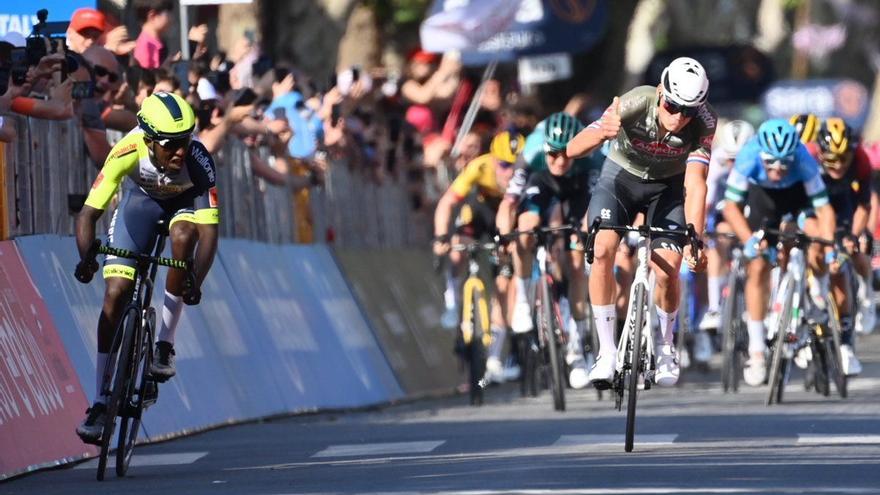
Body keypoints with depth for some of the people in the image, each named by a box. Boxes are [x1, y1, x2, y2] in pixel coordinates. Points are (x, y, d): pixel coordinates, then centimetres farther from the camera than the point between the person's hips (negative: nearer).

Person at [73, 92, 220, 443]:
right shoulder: (129, 152, -36)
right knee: (116, 293, -10)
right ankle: (99, 403, -3)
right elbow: (89, 213, -34)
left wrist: (196, 281, -51)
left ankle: (165, 344, -19)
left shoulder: (199, 161, -37)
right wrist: (86, 257, -51)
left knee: (184, 236, -36)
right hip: (141, 195, 1)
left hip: (185, 200, -1)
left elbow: (209, 230, -39)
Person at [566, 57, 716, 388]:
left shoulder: (703, 122, -28)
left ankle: (665, 347, 12)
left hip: (667, 187, 1)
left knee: (667, 271, -16)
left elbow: (695, 184, -31)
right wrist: (602, 134, -58)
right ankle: (607, 352, -16)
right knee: (603, 250, -25)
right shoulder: (635, 104, -31)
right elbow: (573, 149, -36)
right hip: (621, 177, -1)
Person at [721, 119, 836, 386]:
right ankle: (757, 351, 0)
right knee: (757, 266, -8)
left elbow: (823, 207, -36)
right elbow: (731, 206, -32)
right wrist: (749, 241, -44)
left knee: (814, 233, -28)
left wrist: (830, 250, -44)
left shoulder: (803, 159, -37)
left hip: (797, 194, 0)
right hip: (761, 196, 0)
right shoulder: (749, 156, -36)